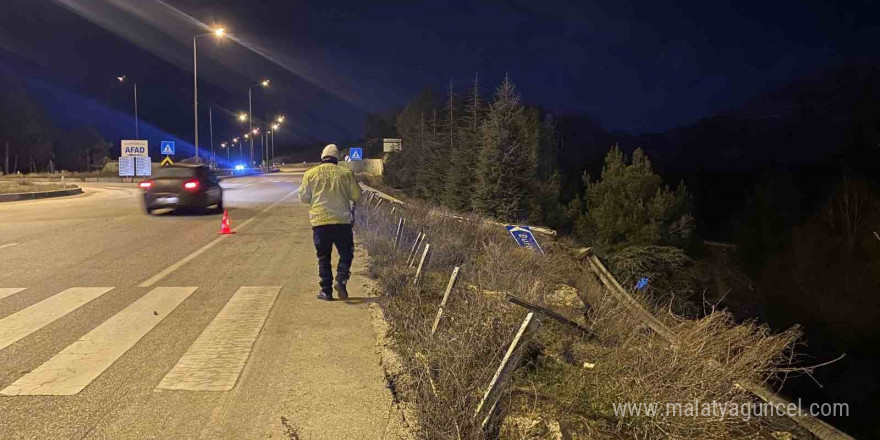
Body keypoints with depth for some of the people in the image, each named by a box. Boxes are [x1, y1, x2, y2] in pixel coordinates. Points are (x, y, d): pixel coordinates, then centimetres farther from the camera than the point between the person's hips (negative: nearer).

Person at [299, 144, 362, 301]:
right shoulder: (346, 173, 2)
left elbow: (304, 197, 5)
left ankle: (326, 291, 8)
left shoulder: (311, 174, 3)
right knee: (346, 253, 13)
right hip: (342, 221, -1)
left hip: (320, 221, 1)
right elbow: (356, 196, 3)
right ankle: (341, 280, -7)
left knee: (323, 257, 9)